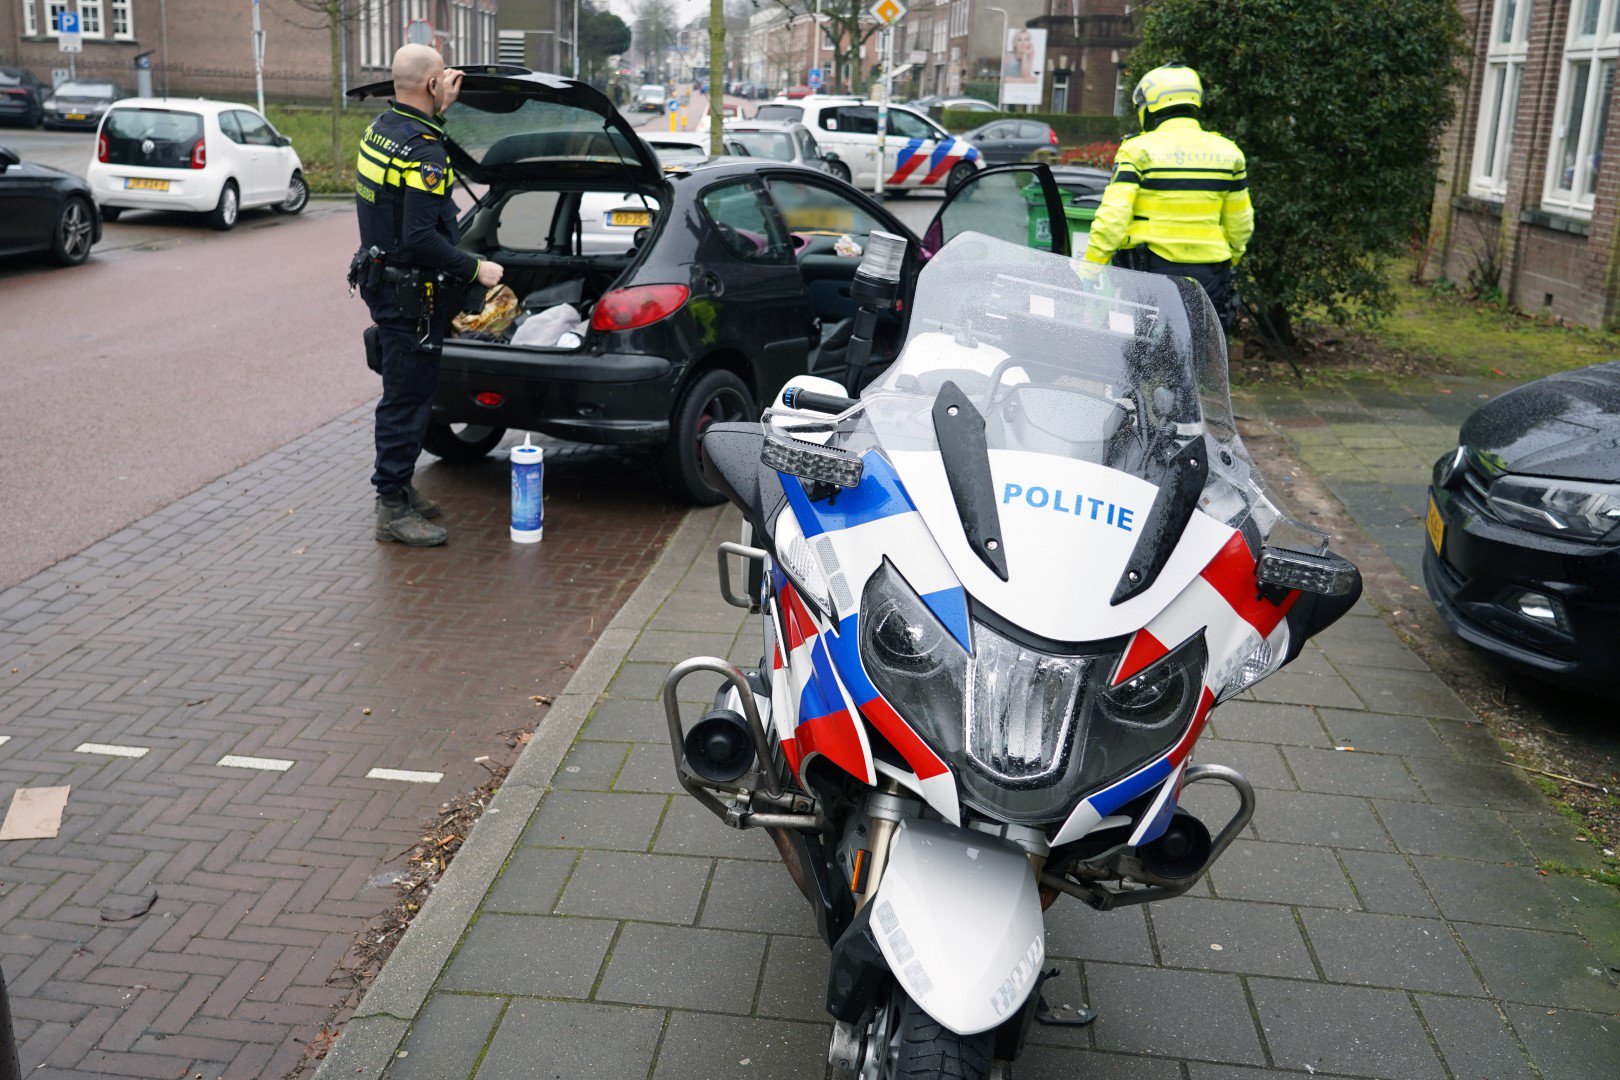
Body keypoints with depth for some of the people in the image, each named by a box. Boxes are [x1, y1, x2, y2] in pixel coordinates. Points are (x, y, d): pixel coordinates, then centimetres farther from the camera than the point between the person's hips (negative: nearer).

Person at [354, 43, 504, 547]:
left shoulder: (380, 127, 7)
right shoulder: (424, 151, -22)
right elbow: (421, 237, -28)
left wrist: (441, 109, 22)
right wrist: (475, 269, -18)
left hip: (382, 281, 10)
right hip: (410, 293, -10)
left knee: (405, 394, 20)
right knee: (408, 399, -3)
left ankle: (398, 487, 31)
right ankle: (393, 509, 4)